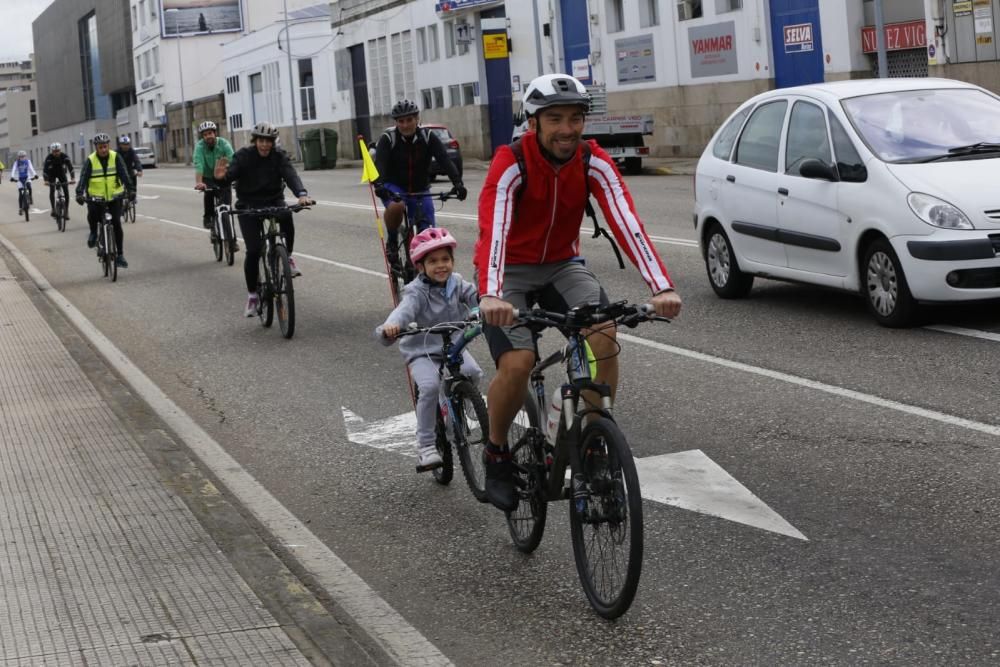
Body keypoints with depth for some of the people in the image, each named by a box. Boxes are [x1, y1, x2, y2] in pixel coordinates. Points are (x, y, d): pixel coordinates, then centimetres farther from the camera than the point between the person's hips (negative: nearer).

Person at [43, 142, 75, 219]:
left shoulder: (64, 156, -27)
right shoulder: (49, 157, -28)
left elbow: (70, 167, -33)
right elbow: (45, 168, -34)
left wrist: (73, 178, -49)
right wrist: (46, 180, -49)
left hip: (61, 173, 1)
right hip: (52, 174, -1)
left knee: (66, 190, -11)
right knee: (52, 190, -14)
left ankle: (66, 210, -6)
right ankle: (53, 209, -2)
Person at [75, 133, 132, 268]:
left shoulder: (115, 158, -6)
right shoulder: (90, 161, -8)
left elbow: (124, 174, -13)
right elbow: (83, 178, -16)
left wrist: (129, 189, -28)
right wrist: (79, 194, -31)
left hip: (114, 196, 1)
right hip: (96, 197, -1)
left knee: (116, 224, -5)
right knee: (92, 214, -29)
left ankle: (120, 255, 5)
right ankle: (94, 232, 6)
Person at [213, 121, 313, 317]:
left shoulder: (279, 156, -11)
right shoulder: (243, 156, -13)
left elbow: (290, 176, -27)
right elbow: (231, 173, -29)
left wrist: (302, 194, -47)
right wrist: (221, 177, -54)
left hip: (273, 200, 1)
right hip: (249, 205, -1)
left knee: (286, 216, -34)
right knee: (253, 250, -12)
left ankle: (288, 257, -7)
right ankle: (252, 295, 4)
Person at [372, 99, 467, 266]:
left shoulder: (428, 138, -10)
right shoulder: (388, 139, -13)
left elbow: (445, 160, -22)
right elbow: (379, 164, -28)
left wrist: (457, 183, -40)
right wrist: (379, 185, -49)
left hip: (420, 191, 2)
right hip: (394, 188, -2)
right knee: (396, 206, -37)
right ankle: (392, 241, -10)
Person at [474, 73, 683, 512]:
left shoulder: (594, 163, -15)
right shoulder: (510, 164, -25)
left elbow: (627, 223, -27)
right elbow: (494, 229, -39)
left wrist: (662, 288, -41)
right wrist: (491, 296, -56)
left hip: (562, 265, 3)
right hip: (511, 270, -3)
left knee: (603, 334, -24)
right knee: (517, 364, -23)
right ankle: (496, 453, 4)